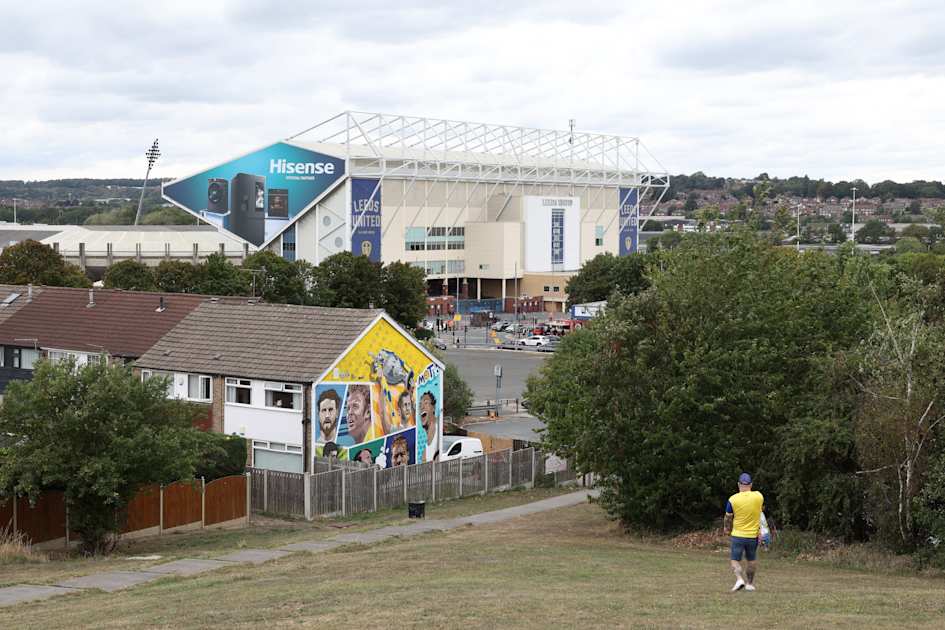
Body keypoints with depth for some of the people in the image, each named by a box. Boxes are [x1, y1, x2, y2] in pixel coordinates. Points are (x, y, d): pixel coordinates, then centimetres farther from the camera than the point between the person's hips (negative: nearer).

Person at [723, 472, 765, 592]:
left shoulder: (733, 499, -11)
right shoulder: (759, 496, -7)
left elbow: (728, 517, 3)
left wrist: (727, 528, 24)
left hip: (738, 535, -2)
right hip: (753, 535, 2)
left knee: (735, 560, 3)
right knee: (751, 560, 19)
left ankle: (739, 579, -19)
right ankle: (749, 583, 25)